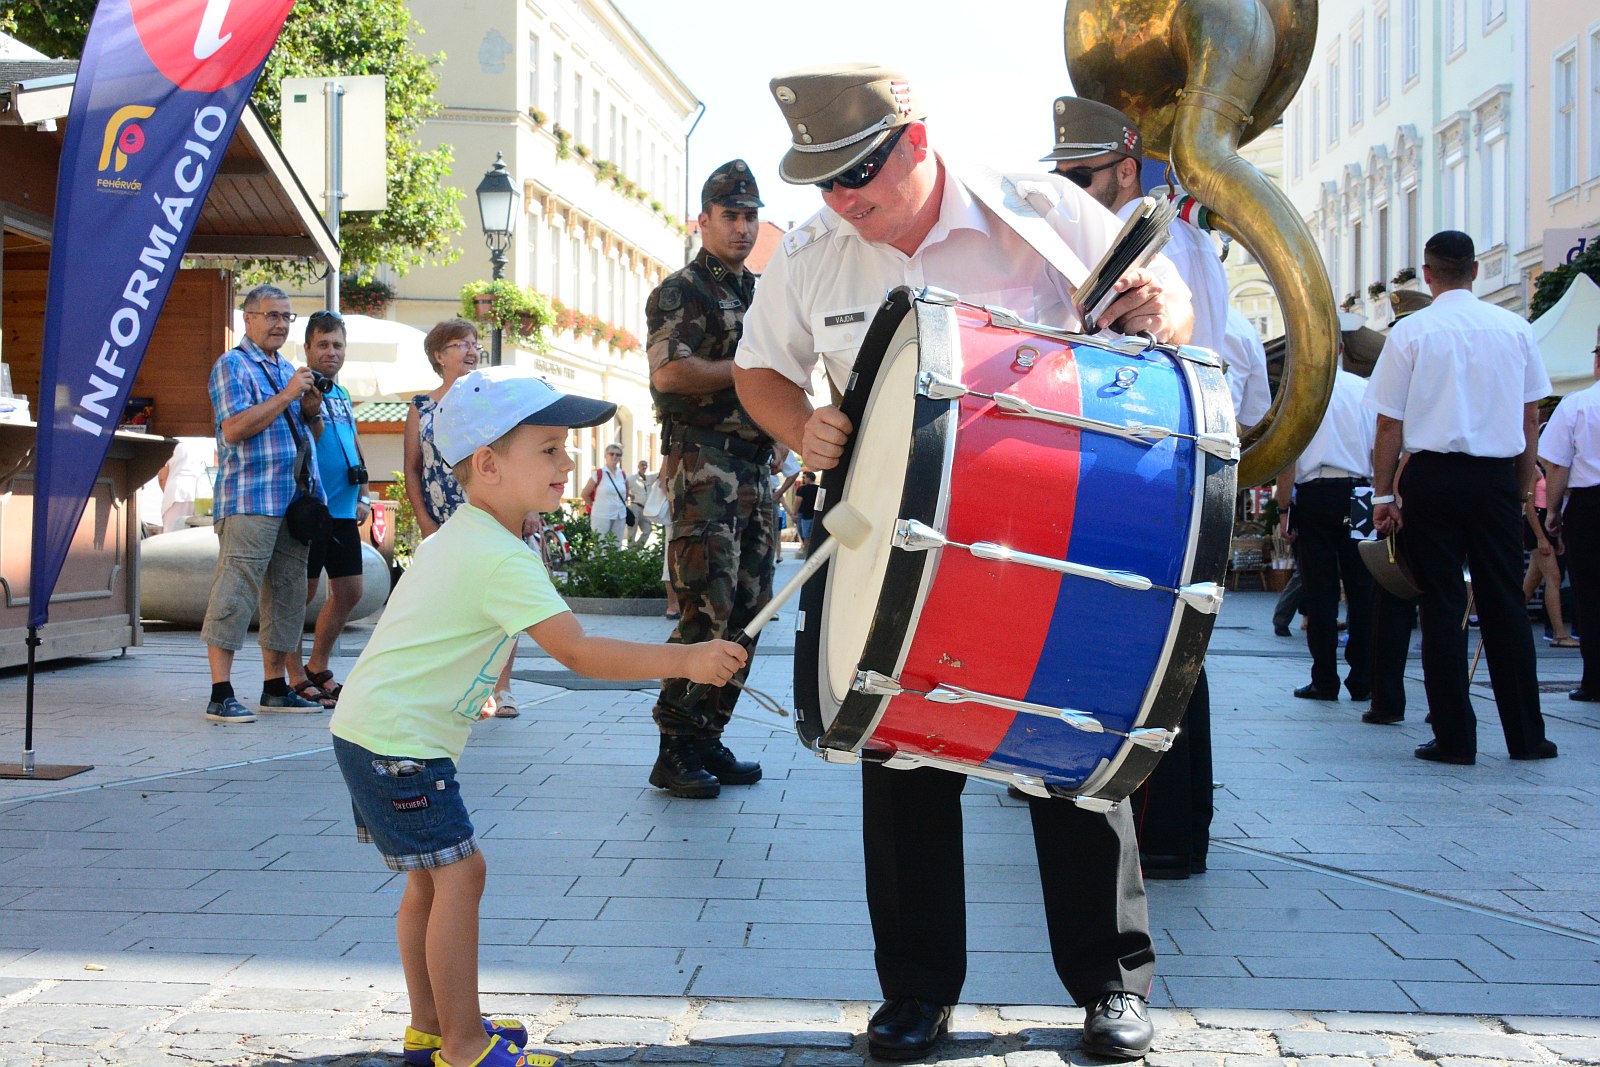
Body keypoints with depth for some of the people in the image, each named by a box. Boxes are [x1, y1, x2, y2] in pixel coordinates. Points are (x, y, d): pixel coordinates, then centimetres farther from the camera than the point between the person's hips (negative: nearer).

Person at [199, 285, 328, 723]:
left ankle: (275, 687, 18)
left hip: (294, 501, 8)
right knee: (234, 593, -10)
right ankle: (221, 695, -11)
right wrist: (287, 396, -14)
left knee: (287, 593, 10)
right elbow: (235, 428, -16)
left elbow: (312, 436, 26)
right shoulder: (232, 365, -3)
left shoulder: (288, 369, 21)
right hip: (249, 501, -8)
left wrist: (312, 410, 4)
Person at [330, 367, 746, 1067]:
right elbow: (578, 653, -28)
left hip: (373, 730, 10)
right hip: (397, 739, -10)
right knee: (458, 871, -8)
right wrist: (685, 660, -29)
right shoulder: (503, 561, -22)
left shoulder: (458, 534, 11)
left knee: (432, 874, 15)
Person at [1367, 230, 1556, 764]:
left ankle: (1454, 738, 3)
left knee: (1442, 606, 2)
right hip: (1497, 476, 2)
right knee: (1505, 604, 9)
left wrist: (1383, 493, 1)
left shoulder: (1411, 332, -4)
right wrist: (1521, 485, 16)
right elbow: (1531, 416, 8)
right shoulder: (1515, 328, 5)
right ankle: (1526, 735, 12)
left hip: (1434, 475, -2)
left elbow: (1390, 423, -5)